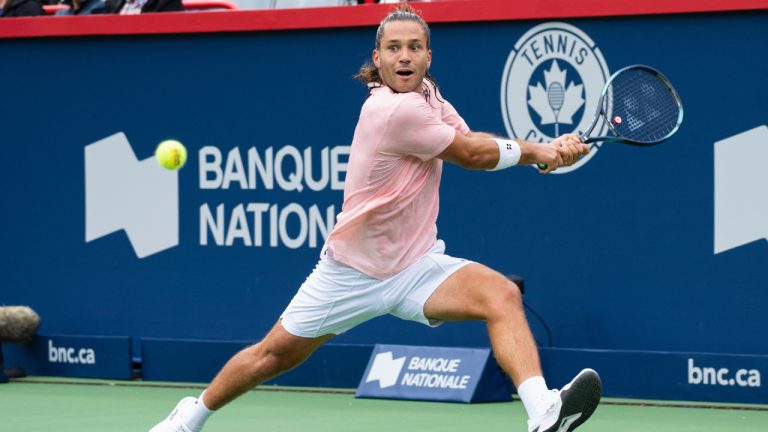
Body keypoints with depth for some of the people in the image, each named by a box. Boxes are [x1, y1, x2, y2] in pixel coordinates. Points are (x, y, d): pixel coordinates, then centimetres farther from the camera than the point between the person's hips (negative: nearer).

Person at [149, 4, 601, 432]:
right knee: (275, 354, 8)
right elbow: (471, 154, -14)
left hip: (417, 266, 6)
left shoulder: (427, 94, 2)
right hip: (353, 270, -6)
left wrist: (547, 148, -17)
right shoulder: (396, 110, -23)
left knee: (502, 294, -21)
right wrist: (536, 151, 0)